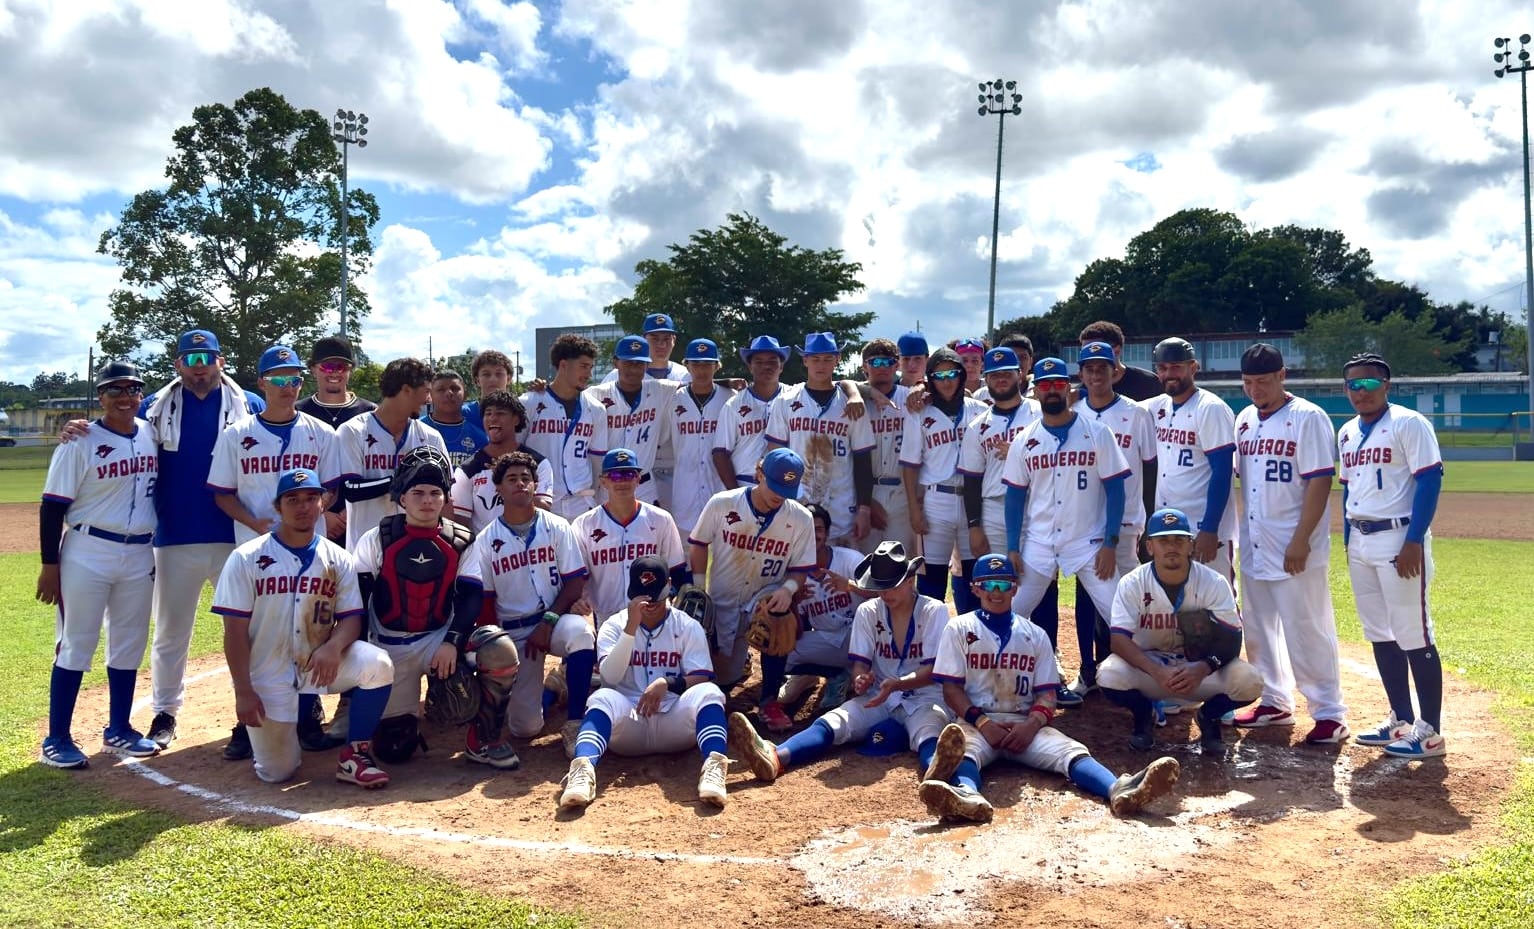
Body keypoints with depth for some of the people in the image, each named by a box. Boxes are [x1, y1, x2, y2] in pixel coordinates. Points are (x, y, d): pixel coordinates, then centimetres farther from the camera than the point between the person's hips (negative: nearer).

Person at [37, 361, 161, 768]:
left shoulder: (150, 433, 6)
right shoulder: (80, 443, -10)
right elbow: (52, 506, -9)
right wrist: (50, 565, -12)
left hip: (140, 555, 5)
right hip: (88, 554, -5)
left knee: (129, 645, 12)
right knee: (76, 646, 1)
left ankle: (118, 730, 26)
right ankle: (57, 740, 11)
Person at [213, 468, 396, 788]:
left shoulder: (338, 559, 0)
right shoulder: (246, 559, -7)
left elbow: (351, 618, -2)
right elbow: (235, 631, -9)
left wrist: (334, 646, -25)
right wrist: (243, 692, -14)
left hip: (319, 663, 2)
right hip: (267, 674, -2)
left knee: (378, 664, -27)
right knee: (277, 772, -2)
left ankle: (354, 756, -10)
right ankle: (275, 725, 32)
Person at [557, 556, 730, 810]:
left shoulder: (688, 626, 8)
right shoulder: (614, 625, 7)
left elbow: (702, 680, -2)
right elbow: (610, 677, -9)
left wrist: (667, 683, -21)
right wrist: (631, 627, -18)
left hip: (674, 723, 0)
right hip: (627, 721, 0)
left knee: (708, 692, -28)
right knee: (603, 697, -32)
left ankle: (714, 765, -48)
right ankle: (583, 770, -55)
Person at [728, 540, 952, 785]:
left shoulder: (934, 611, -4)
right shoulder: (868, 612, 6)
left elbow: (933, 671, -11)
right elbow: (860, 663, 2)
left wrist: (896, 684, -29)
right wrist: (860, 680, -24)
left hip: (924, 698, -2)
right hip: (878, 698, 2)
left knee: (929, 733, -38)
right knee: (831, 722, -26)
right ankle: (774, 758, -53)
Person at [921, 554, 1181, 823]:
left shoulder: (1035, 635, 18)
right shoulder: (959, 629, 10)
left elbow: (1047, 693, 10)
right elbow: (951, 689, 3)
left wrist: (1032, 724, -11)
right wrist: (982, 723, -14)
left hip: (1026, 724, 3)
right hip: (975, 722, -3)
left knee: (1068, 749, -28)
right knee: (962, 747, -38)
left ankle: (1119, 791, -56)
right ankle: (966, 795, -71)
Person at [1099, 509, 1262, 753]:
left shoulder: (1214, 583, -12)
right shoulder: (1132, 583, -14)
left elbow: (1230, 639, -14)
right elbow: (1119, 640, -20)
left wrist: (1203, 668, -35)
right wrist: (1157, 672, -37)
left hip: (1201, 668, 1)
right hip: (1146, 664, -1)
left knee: (1249, 681, -27)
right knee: (1109, 675, -32)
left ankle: (1209, 716, 9)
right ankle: (1144, 713, 5)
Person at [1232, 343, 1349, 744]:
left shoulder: (1307, 418, -10)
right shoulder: (1244, 420, 11)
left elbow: (1320, 482, -15)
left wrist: (1300, 540, -20)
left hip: (1294, 548, -7)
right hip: (1253, 543, 7)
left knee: (1306, 631, -4)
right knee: (1259, 628, 14)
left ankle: (1330, 714, 7)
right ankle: (1275, 703, 28)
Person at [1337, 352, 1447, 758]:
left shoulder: (1408, 423, -8)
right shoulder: (1347, 433, 14)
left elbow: (1430, 480, -13)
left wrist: (1413, 541, -19)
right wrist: (1349, 541, 16)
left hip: (1399, 538, -8)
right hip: (1360, 541, 8)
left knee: (1413, 635, -5)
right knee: (1380, 634, 11)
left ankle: (1430, 731, 3)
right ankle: (1401, 720, 21)